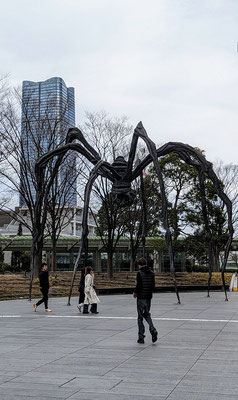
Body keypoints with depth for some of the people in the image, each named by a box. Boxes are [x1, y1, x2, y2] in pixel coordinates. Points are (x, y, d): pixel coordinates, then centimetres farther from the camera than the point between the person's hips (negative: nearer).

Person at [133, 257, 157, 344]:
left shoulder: (139, 273, -13)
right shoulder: (151, 273, 5)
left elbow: (138, 285, -17)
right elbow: (153, 285, 6)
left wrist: (135, 292, 0)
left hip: (141, 297, -6)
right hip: (149, 297, 6)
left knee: (140, 317, 3)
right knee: (147, 314, 20)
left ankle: (141, 337, 6)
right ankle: (152, 330, -2)